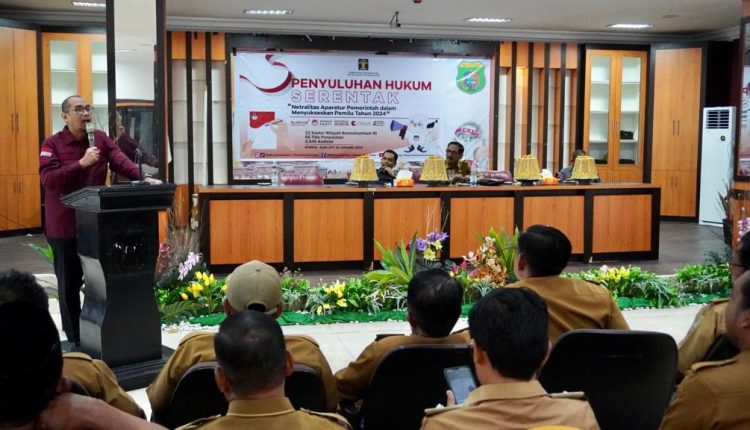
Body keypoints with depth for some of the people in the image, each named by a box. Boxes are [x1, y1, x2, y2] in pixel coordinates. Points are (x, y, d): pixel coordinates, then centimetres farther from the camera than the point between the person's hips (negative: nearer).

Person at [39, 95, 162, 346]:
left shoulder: (100, 139, 5)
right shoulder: (52, 144, -6)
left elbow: (120, 161, -8)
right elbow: (48, 179, -17)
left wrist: (143, 178, -26)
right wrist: (81, 163, -25)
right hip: (65, 224, -3)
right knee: (69, 283, 5)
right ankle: (74, 340, 17)